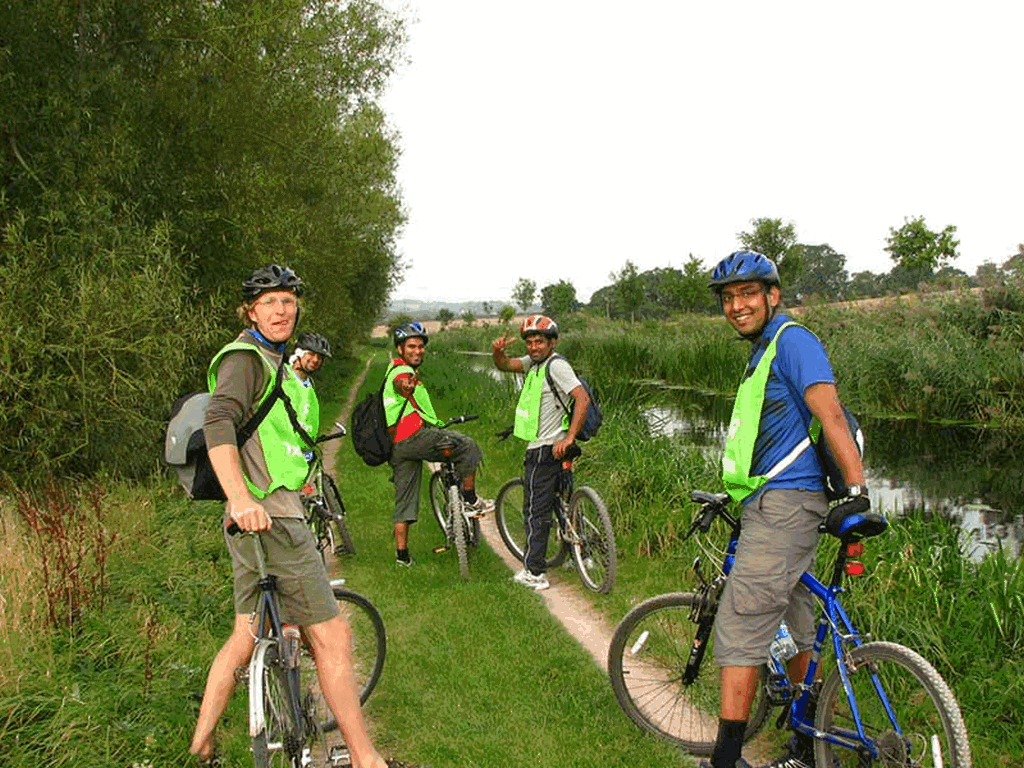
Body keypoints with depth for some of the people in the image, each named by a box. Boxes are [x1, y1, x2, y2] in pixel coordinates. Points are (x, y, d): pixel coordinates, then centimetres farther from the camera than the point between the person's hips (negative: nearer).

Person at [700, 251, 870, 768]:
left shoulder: (792, 341, -9)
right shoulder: (764, 352, 21)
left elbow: (831, 415, -19)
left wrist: (858, 492, -26)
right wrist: (731, 497, 29)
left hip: (784, 505, -10)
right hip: (774, 506, 10)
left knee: (738, 631, -10)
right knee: (794, 632, 16)